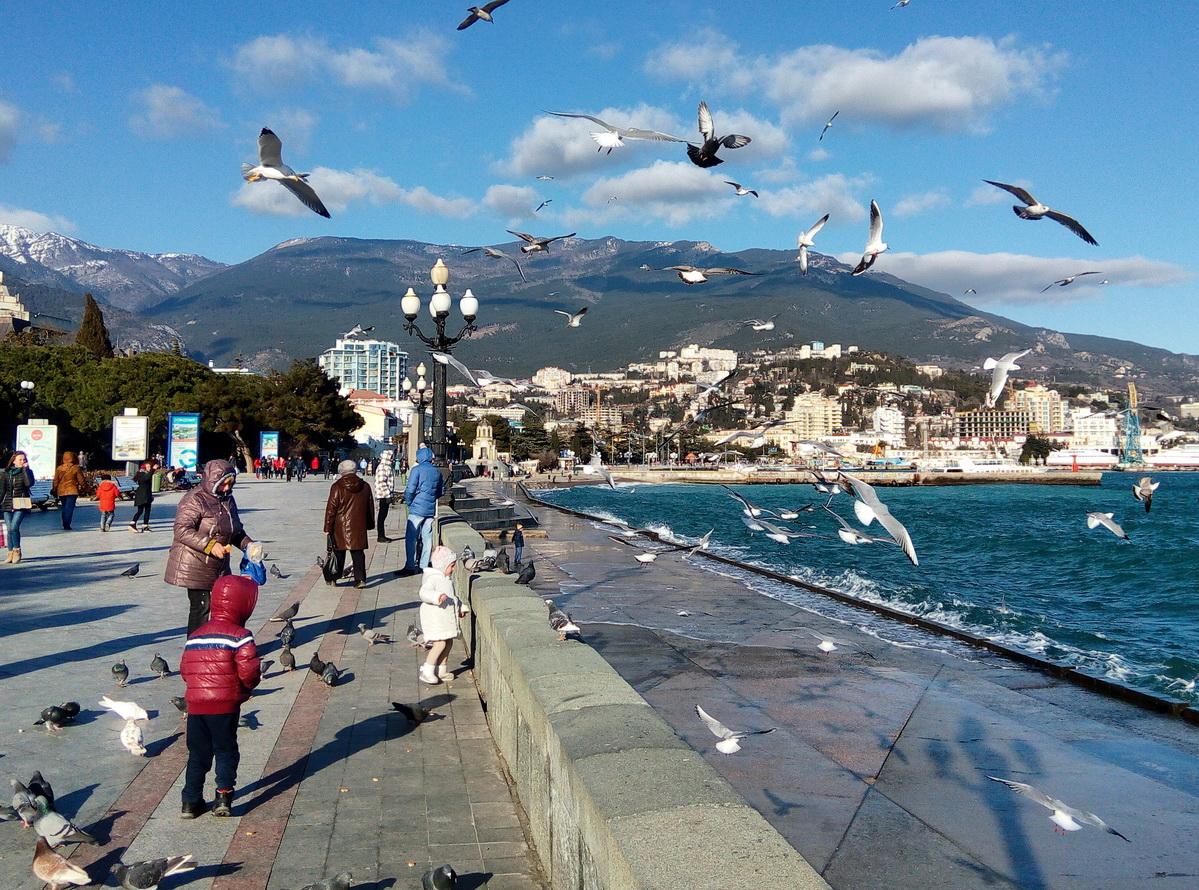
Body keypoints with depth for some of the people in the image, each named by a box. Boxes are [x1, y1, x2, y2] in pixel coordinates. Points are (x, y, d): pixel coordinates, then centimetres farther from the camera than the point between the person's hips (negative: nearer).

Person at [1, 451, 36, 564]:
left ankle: (17, 551, 0)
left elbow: (29, 483, -17)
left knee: (14, 527, -16)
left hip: (21, 505, -3)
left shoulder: (27, 471, 4)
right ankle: (10, 553, 10)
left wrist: (25, 469, -13)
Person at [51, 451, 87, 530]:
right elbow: (81, 480, -2)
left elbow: (55, 481, 7)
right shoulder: (75, 468, -6)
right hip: (72, 491, -4)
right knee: (69, 508, -4)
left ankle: (65, 525, 20)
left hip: (61, 492, 4)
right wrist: (83, 487, 14)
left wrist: (54, 491, 17)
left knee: (64, 508, 16)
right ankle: (67, 525, -10)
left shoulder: (59, 468, 3)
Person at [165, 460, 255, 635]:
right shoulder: (194, 499, -13)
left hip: (219, 567, 8)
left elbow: (237, 531, 21)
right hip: (195, 566, -8)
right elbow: (182, 530, -21)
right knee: (201, 607, -6)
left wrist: (248, 544, 2)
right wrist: (210, 545, -29)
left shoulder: (228, 500, 13)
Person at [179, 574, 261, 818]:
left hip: (195, 704, 5)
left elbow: (185, 669, 13)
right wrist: (247, 687, 4)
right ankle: (224, 797, 4)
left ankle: (191, 801, 19)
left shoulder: (194, 635, 10)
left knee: (198, 753, 16)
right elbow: (249, 672, -16)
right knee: (226, 751, 10)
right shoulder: (240, 636, -10)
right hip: (226, 705, -5)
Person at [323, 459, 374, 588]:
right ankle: (360, 579, 1)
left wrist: (328, 527, -2)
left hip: (340, 527, -2)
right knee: (358, 553, 7)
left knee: (338, 553, 9)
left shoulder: (337, 487, -8)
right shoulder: (365, 486, 4)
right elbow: (370, 506, 12)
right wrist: (370, 524, 22)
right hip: (359, 527, 2)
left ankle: (334, 579, 15)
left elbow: (331, 508, -7)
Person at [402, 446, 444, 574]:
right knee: (427, 538, 10)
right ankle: (424, 565, 13)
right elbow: (441, 491, 17)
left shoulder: (417, 470, -8)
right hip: (431, 510, 6)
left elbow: (410, 490, -13)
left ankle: (410, 567, -4)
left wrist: (408, 502, 3)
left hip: (417, 508, -6)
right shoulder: (437, 472, 10)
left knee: (410, 538, -2)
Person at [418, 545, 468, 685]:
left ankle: (441, 670, 24)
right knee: (440, 643, -15)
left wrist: (460, 607, 29)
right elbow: (424, 593, -31)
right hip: (434, 617, -10)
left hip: (447, 618, 10)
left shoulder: (447, 579, 16)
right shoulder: (432, 578, -15)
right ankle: (427, 671, -9)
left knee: (449, 642, 11)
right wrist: (437, 596, -45)